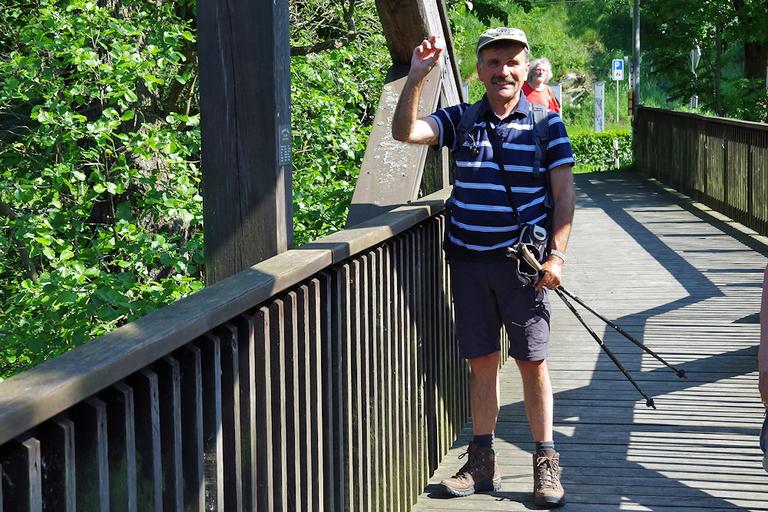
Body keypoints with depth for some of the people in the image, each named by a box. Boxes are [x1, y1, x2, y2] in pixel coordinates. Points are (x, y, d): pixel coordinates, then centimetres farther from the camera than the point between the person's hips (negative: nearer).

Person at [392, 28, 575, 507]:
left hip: (523, 261, -2)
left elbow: (563, 193, 0)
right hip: (469, 260, 2)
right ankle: (482, 462, 16)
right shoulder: (461, 120, 7)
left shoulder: (546, 123, 1)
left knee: (533, 360, 0)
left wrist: (556, 255, -8)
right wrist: (417, 77, -18)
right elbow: (405, 132, -6)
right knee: (482, 360, 8)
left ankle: (547, 464, 9)